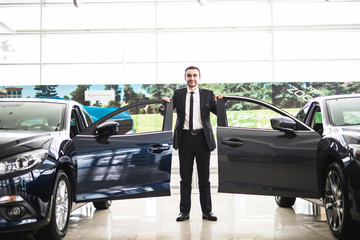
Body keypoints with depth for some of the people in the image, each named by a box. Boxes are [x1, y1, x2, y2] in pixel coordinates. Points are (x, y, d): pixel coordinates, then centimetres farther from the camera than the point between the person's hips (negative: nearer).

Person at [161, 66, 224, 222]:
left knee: (204, 177, 5)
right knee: (185, 177, 3)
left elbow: (218, 112, 7)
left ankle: (206, 211, 13)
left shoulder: (208, 94, 9)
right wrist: (165, 104, -10)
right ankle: (184, 211, 10)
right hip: (185, 138, 0)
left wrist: (220, 102, -11)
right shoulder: (178, 94, 10)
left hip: (202, 138, 0)